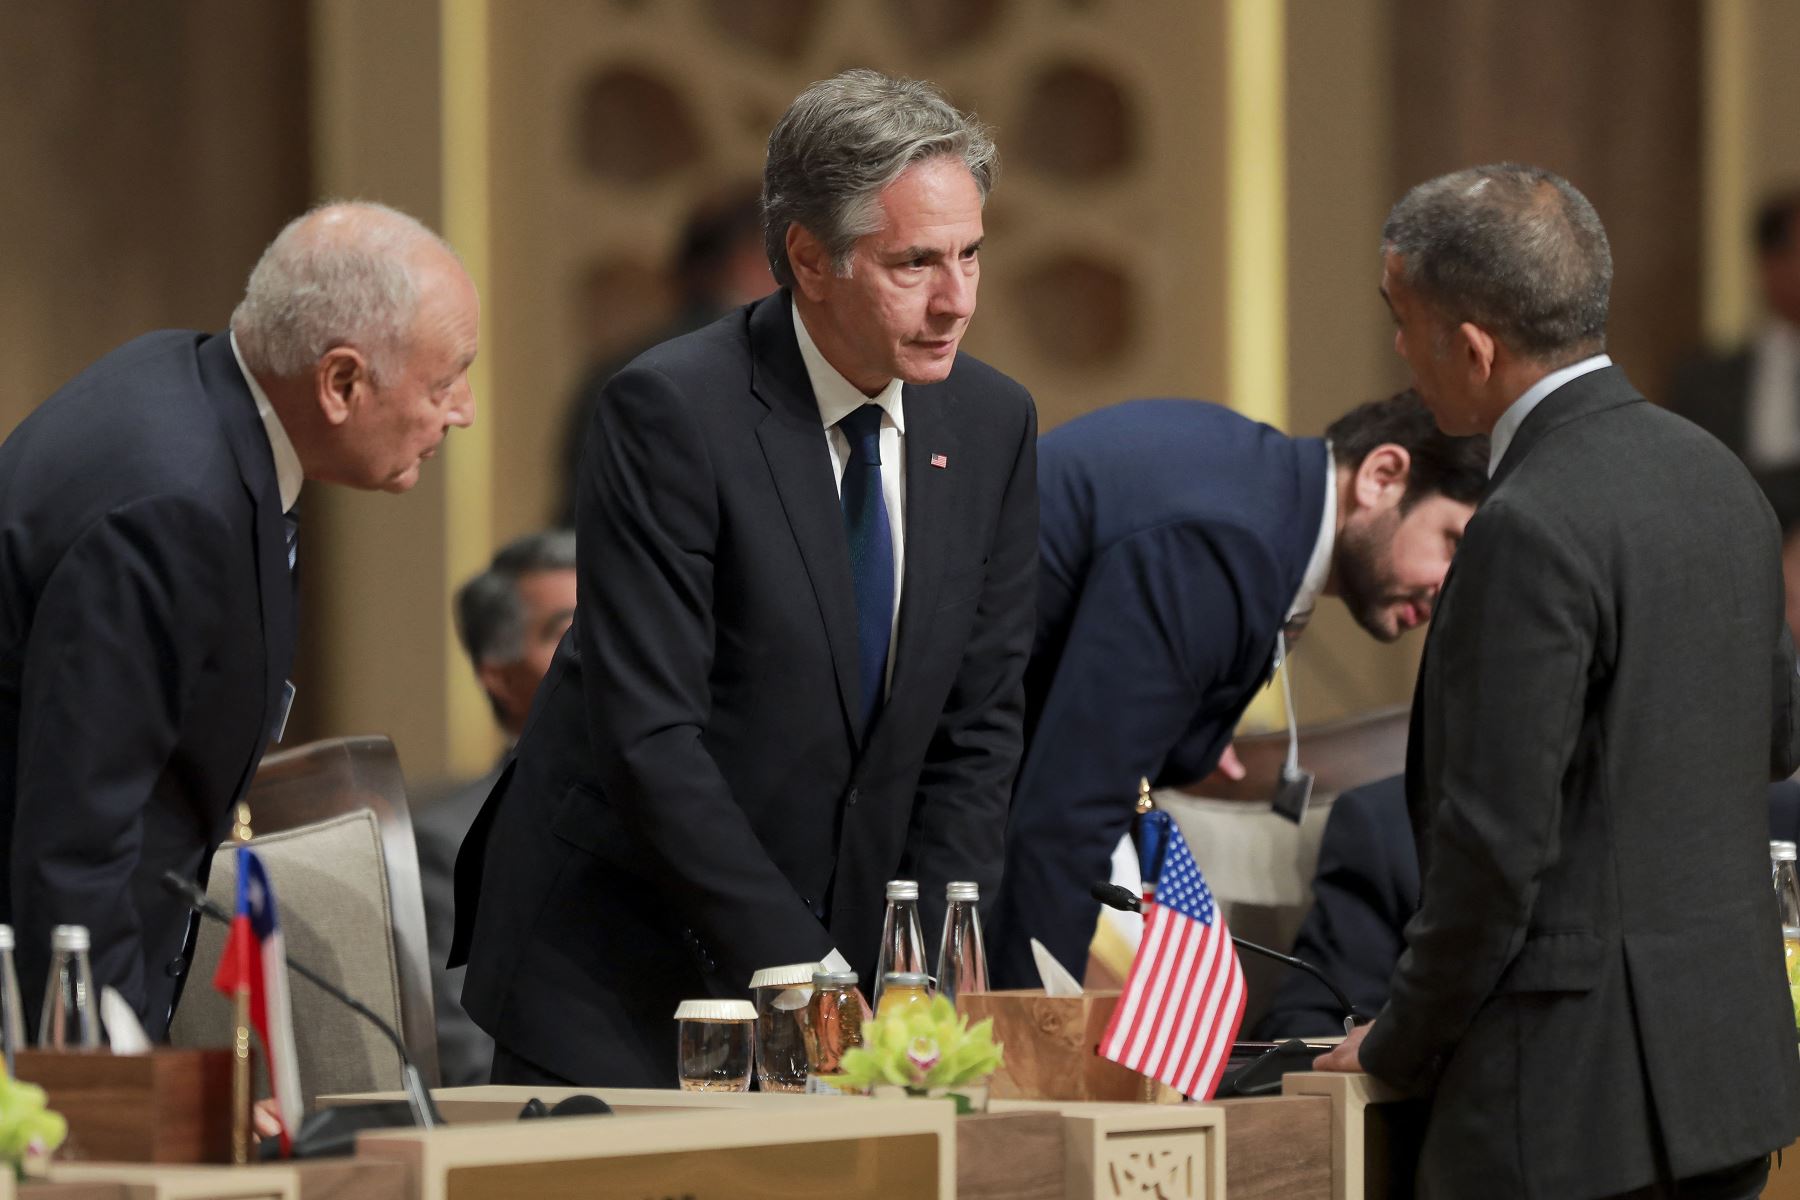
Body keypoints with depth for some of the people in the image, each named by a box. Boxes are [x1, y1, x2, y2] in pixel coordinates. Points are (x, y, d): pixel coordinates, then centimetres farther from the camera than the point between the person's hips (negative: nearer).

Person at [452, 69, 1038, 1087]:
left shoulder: (993, 422, 2)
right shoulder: (671, 412, -17)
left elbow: (976, 727, 5)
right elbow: (650, 737, -21)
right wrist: (802, 966, -23)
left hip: (829, 956, 5)